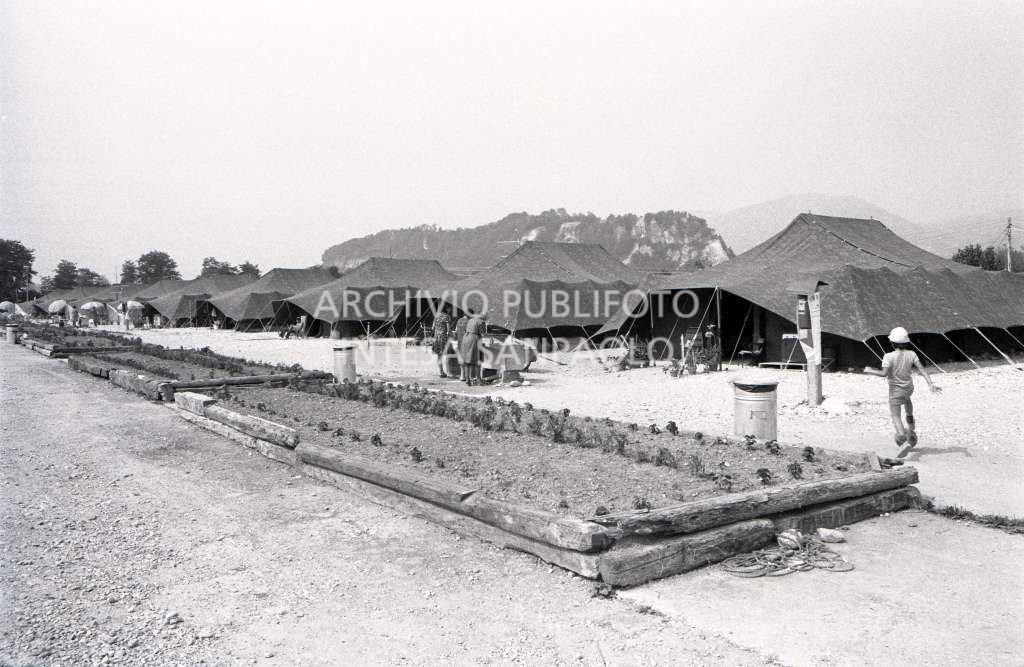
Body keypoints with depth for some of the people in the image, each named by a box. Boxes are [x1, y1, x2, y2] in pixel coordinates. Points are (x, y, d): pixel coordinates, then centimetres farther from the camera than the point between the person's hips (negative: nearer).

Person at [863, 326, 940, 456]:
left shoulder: (889, 356, -21)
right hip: (909, 388, 5)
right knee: (906, 399, 39)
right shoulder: (911, 354, -9)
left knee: (896, 417, -1)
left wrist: (869, 370, -16)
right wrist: (930, 384, -20)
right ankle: (911, 427, 45)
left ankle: (904, 438, -24)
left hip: (895, 391, -5)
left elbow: (884, 373, -30)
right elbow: (922, 369, -16)